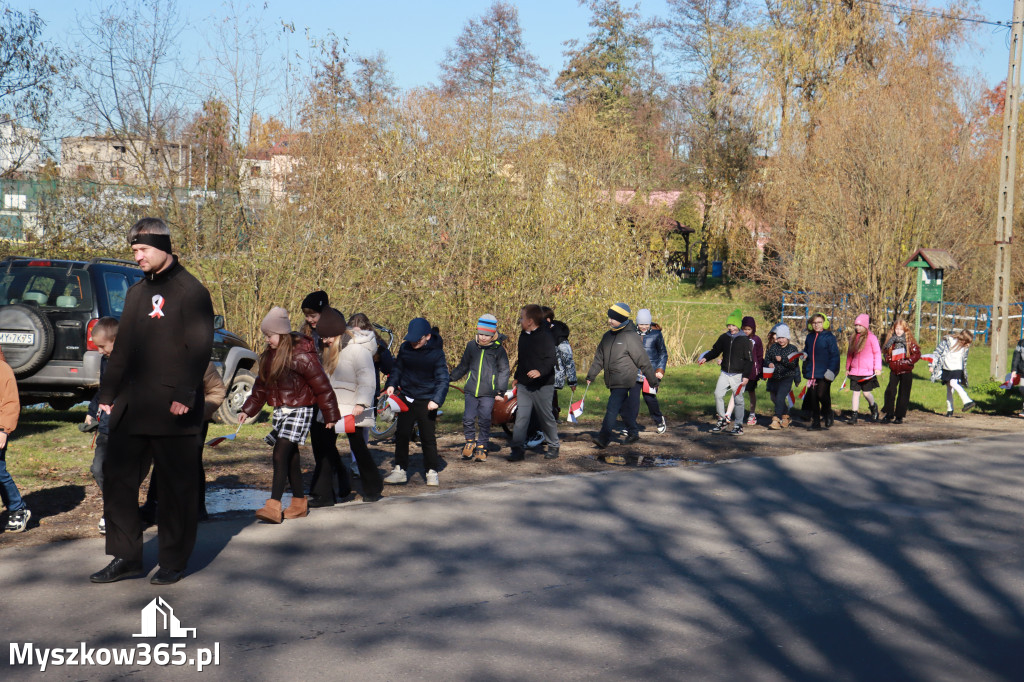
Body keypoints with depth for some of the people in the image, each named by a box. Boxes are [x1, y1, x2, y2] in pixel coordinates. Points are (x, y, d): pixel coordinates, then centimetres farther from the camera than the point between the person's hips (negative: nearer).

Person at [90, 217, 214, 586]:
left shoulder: (190, 291, -6)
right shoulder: (137, 292, 18)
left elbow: (200, 347, -13)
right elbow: (122, 347, 22)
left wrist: (184, 395, -20)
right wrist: (108, 394, 17)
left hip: (171, 410, -8)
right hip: (132, 407, 8)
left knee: (176, 486, 1)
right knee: (117, 477, 8)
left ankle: (174, 562, 13)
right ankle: (127, 558, 18)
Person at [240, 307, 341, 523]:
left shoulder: (301, 354, -15)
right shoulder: (270, 355, 10)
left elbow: (321, 385, -11)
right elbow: (261, 386, 18)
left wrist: (330, 415, -8)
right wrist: (247, 410, 13)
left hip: (299, 411, -8)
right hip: (280, 411, 8)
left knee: (280, 454, -16)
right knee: (290, 458, 11)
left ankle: (274, 506, -19)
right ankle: (299, 503, 20)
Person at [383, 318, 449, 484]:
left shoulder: (436, 353, -11)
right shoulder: (405, 348, 0)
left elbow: (442, 380, -11)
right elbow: (398, 369, 15)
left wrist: (437, 400, -25)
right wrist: (391, 384, -4)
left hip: (426, 401, -4)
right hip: (406, 399, 4)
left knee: (428, 437, 1)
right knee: (401, 435, 6)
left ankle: (431, 472, 14)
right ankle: (400, 470, 16)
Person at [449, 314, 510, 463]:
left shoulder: (499, 349, -1)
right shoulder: (472, 346, 8)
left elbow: (503, 371, 4)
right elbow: (463, 366, 23)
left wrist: (501, 391, -2)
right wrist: (450, 378, 22)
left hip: (488, 393, -2)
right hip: (471, 391, 3)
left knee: (484, 421, -1)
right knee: (468, 419, -4)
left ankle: (482, 448, 13)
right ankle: (470, 442, 20)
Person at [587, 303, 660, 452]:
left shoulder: (631, 337, -12)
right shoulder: (607, 336, 10)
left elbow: (643, 361, -8)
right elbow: (599, 358, 18)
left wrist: (653, 381, -4)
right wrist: (591, 376, 13)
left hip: (624, 382, -7)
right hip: (611, 382, 7)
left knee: (612, 408, -14)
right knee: (623, 408, 17)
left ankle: (604, 438, -16)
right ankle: (633, 432, 32)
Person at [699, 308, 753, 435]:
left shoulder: (745, 340, -8)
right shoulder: (724, 338, 6)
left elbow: (749, 360, -7)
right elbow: (715, 351, 16)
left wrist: (746, 376, -12)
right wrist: (705, 358, -3)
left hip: (738, 375, -4)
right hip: (725, 373, 4)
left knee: (738, 399, 1)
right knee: (718, 394, -6)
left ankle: (738, 425, 13)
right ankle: (722, 420, 11)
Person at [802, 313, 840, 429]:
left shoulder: (829, 337, -5)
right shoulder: (809, 337, 13)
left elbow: (835, 355, -6)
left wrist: (831, 370, -14)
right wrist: (804, 355, 4)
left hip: (824, 373, -5)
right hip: (811, 372, 5)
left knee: (822, 395, -8)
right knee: (813, 397, 5)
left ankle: (827, 414, 19)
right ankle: (815, 421, 13)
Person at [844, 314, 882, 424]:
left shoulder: (871, 338, -5)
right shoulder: (853, 338, 9)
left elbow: (877, 353, -3)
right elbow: (849, 354, 17)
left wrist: (878, 368, -8)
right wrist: (847, 368, 19)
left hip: (868, 372, -4)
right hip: (854, 371, 4)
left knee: (866, 392, 2)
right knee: (856, 392, 1)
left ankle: (873, 407, 33)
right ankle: (854, 415, 4)